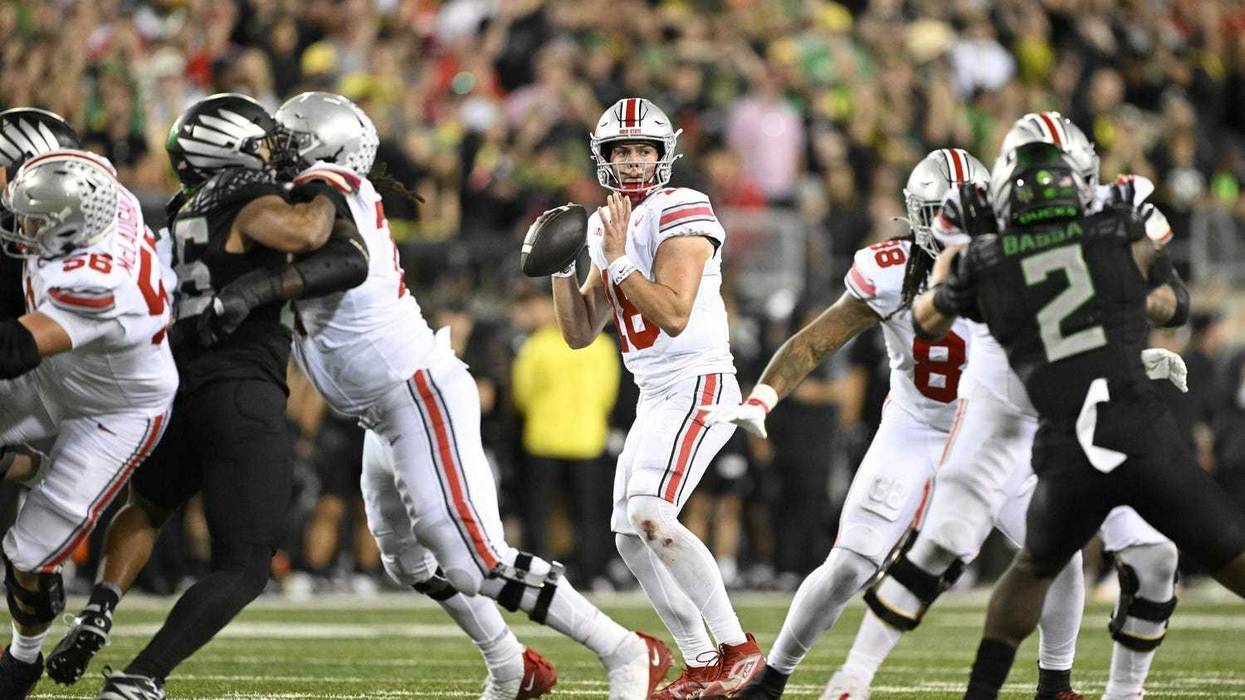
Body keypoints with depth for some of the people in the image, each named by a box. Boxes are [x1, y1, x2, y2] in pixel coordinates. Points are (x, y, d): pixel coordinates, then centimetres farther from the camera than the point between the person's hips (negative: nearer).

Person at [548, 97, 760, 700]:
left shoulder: (680, 213, -12)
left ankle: (739, 648, -17)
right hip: (656, 400, 9)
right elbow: (580, 334, 15)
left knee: (650, 517, -24)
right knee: (632, 539, 6)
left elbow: (674, 315, -22)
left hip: (699, 387, -9)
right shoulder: (607, 226, 15)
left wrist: (620, 260, -17)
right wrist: (562, 268, 2)